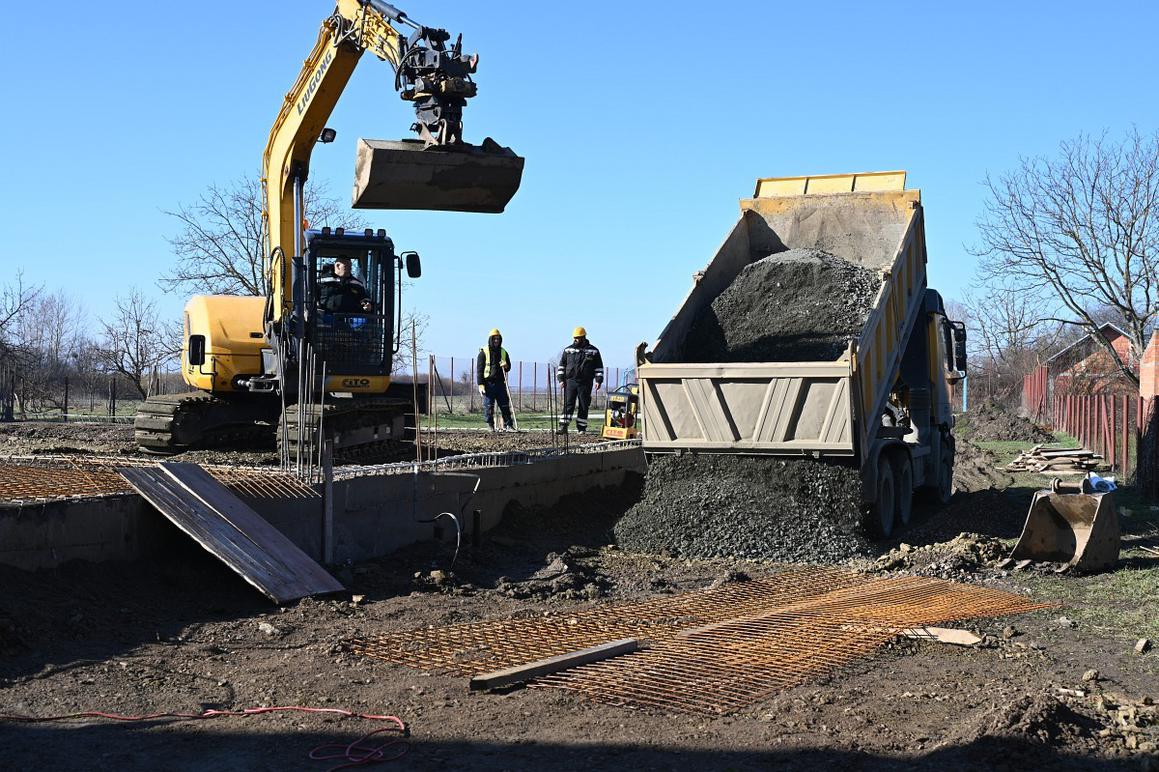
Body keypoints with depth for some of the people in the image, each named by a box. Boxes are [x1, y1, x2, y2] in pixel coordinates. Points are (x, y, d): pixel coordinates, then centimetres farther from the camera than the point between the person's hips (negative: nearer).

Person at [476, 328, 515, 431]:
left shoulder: (503, 352, 14)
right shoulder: (484, 352, 0)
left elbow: (509, 367, 22)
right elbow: (479, 369, -2)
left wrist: (506, 366, -4)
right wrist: (480, 384, -10)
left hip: (500, 383, 4)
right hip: (488, 383, -3)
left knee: (505, 405, 0)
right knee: (489, 406, -1)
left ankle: (508, 425, 5)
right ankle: (490, 426, 7)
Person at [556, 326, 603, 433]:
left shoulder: (593, 351, 6)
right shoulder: (568, 350, 9)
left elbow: (599, 367, 9)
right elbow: (562, 365, 13)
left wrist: (598, 380, 0)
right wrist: (561, 379, 5)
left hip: (585, 383, 0)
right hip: (570, 381, 0)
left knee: (584, 407, 2)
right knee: (568, 405, -7)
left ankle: (581, 428, 9)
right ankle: (563, 426, -8)